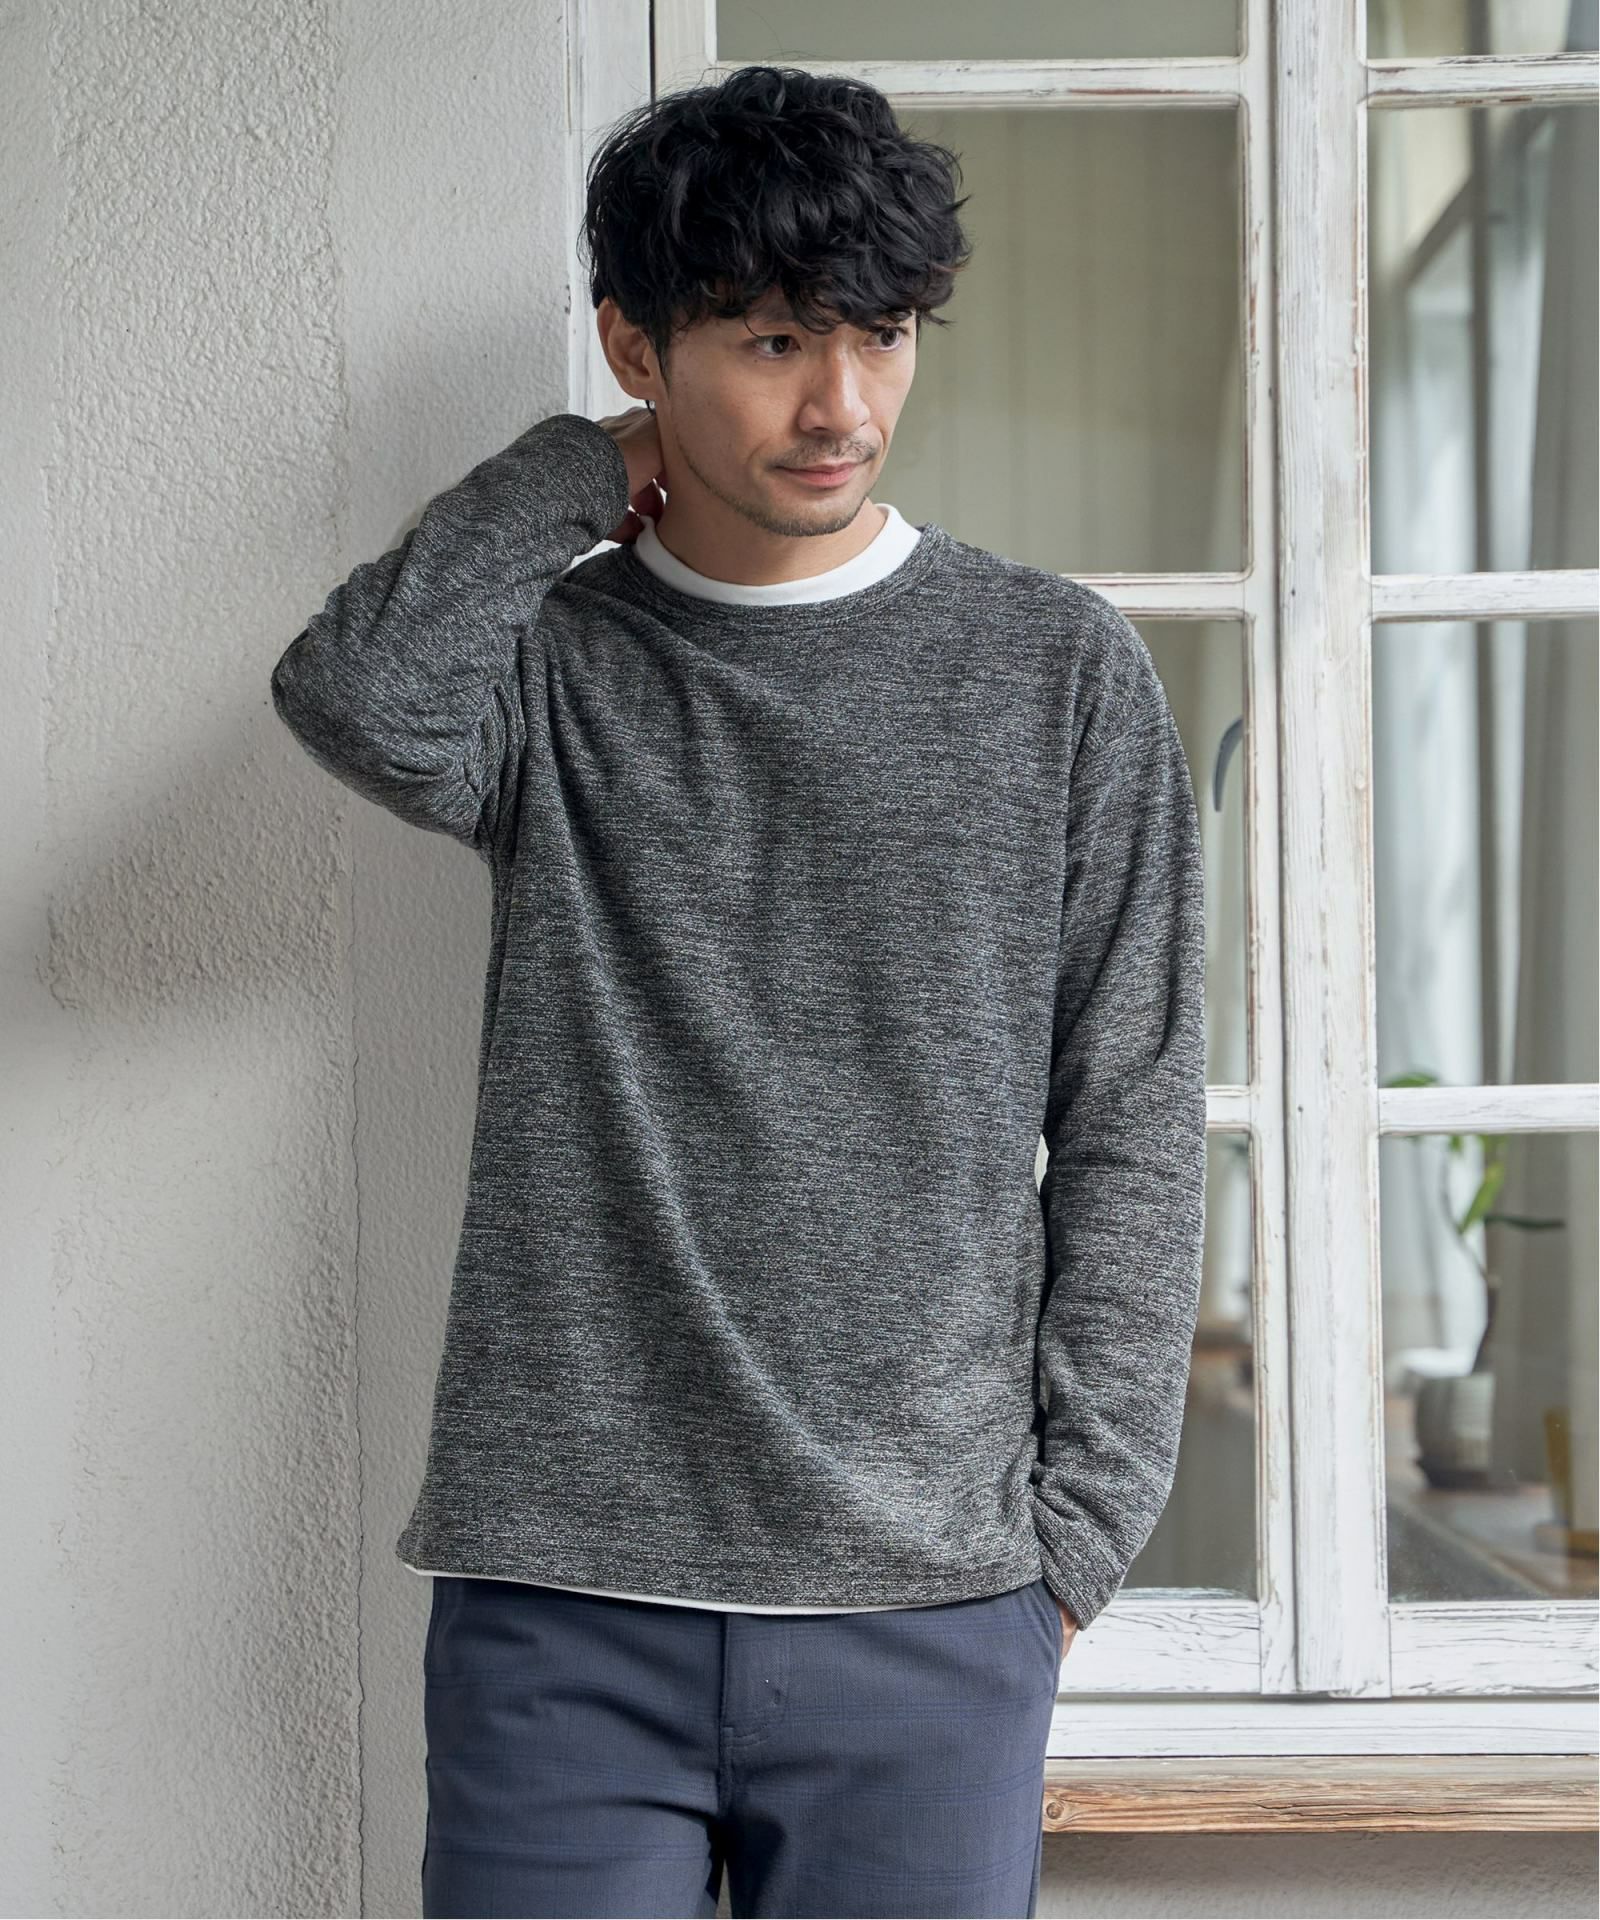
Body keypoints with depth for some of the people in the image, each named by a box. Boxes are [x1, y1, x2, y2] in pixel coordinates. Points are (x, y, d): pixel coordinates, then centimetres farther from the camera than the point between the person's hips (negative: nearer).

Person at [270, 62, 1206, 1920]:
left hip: (926, 1608, 0)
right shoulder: (544, 661, 5)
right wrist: (583, 471, -3)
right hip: (559, 1590, 0)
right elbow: (357, 699, -19)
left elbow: (1129, 1135, 4)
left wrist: (1071, 1535, 0)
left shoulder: (1059, 671, 4)